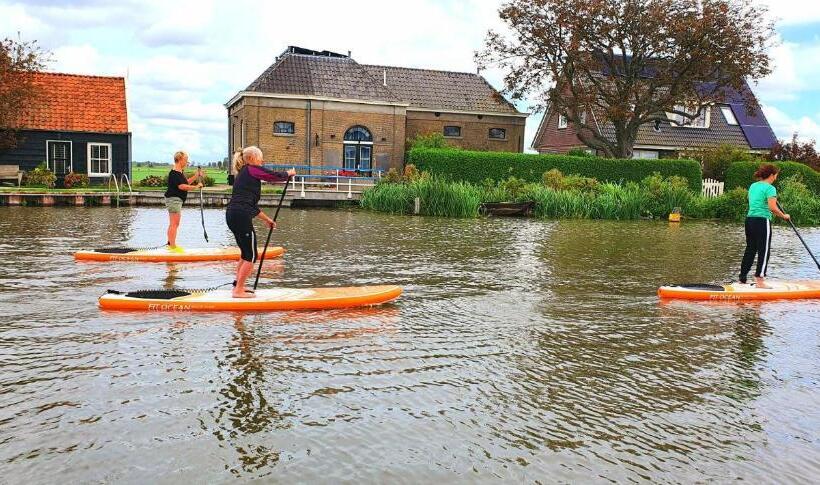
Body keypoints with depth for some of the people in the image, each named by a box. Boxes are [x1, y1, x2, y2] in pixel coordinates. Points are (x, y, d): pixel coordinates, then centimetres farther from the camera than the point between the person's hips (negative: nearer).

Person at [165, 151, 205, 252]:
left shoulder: (180, 172, 14)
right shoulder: (174, 173, -18)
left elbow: (186, 182, 20)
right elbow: (182, 186, -24)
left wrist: (196, 176, 11)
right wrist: (196, 187, -19)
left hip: (177, 200, 11)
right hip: (173, 199, -11)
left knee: (173, 224, 16)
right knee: (174, 223, -9)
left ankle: (170, 243, 24)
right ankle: (173, 246, -8)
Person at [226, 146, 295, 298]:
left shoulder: (242, 175, 27)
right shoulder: (252, 169, -1)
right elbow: (275, 176, -1)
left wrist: (266, 219, 34)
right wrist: (289, 173, 20)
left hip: (232, 215, 10)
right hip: (241, 215, -10)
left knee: (246, 254, 20)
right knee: (251, 256, -3)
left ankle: (238, 286, 24)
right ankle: (239, 290, -2)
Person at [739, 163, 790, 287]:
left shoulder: (753, 186, 13)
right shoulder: (770, 188, -10)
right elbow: (772, 208, -20)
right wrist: (784, 216, -5)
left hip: (749, 220, 8)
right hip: (762, 221, -8)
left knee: (750, 249, 14)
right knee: (764, 251, 0)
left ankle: (742, 279, 16)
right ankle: (760, 280, 0)